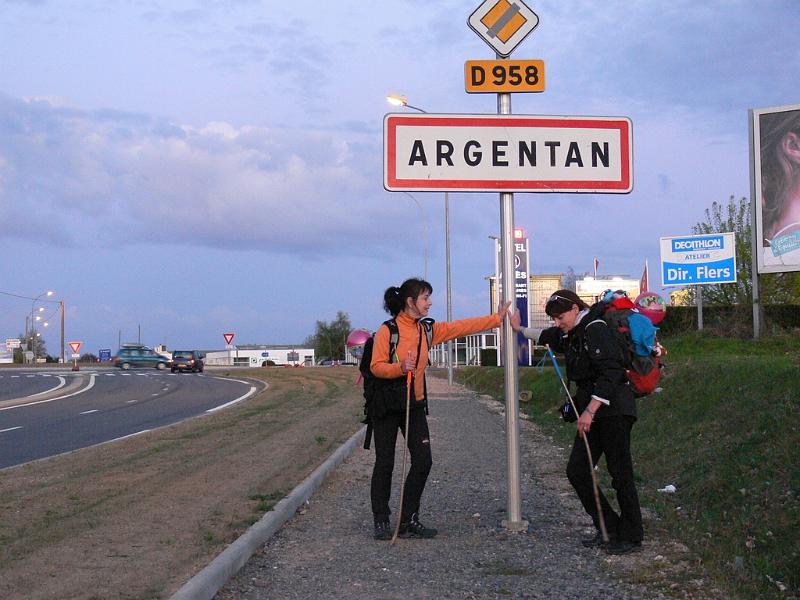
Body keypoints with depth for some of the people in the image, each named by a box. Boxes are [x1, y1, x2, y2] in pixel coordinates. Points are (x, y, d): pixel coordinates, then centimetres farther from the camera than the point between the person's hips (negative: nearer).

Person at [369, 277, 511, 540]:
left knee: (423, 461, 0)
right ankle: (381, 521, 11)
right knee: (385, 464, 1)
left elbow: (461, 327, 10)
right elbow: (376, 367, -13)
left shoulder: (427, 329, 7)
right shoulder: (387, 330, -11)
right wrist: (400, 368, -30)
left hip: (415, 405, 6)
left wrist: (497, 318, 10)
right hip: (387, 406, -6)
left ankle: (409, 520, 11)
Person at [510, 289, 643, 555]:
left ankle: (631, 537, 5)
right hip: (592, 411, 10)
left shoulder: (595, 329, -15)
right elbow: (546, 336, 39)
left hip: (614, 409, -10)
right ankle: (609, 528, 15)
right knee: (577, 470, 7)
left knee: (620, 473, -5)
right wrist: (520, 329, 41)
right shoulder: (570, 335, 14)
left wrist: (589, 411, -26)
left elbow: (610, 374, -23)